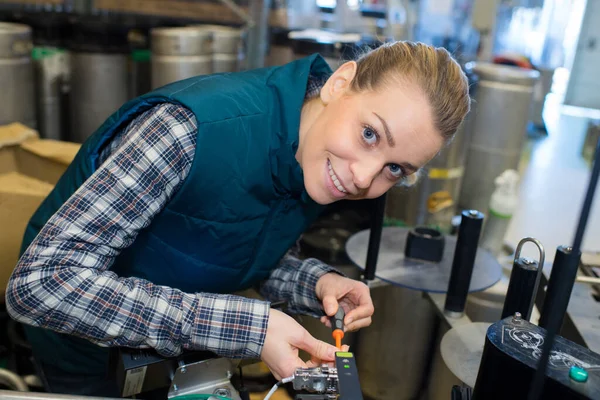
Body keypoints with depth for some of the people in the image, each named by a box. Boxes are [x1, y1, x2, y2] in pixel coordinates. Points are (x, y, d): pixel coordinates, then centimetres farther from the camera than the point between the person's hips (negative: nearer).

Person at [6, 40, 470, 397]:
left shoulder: (321, 167, -17)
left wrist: (315, 283, -24)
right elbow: (39, 283, -39)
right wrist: (242, 327, -43)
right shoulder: (194, 129, -39)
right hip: (88, 347, -4)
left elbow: (250, 255, -3)